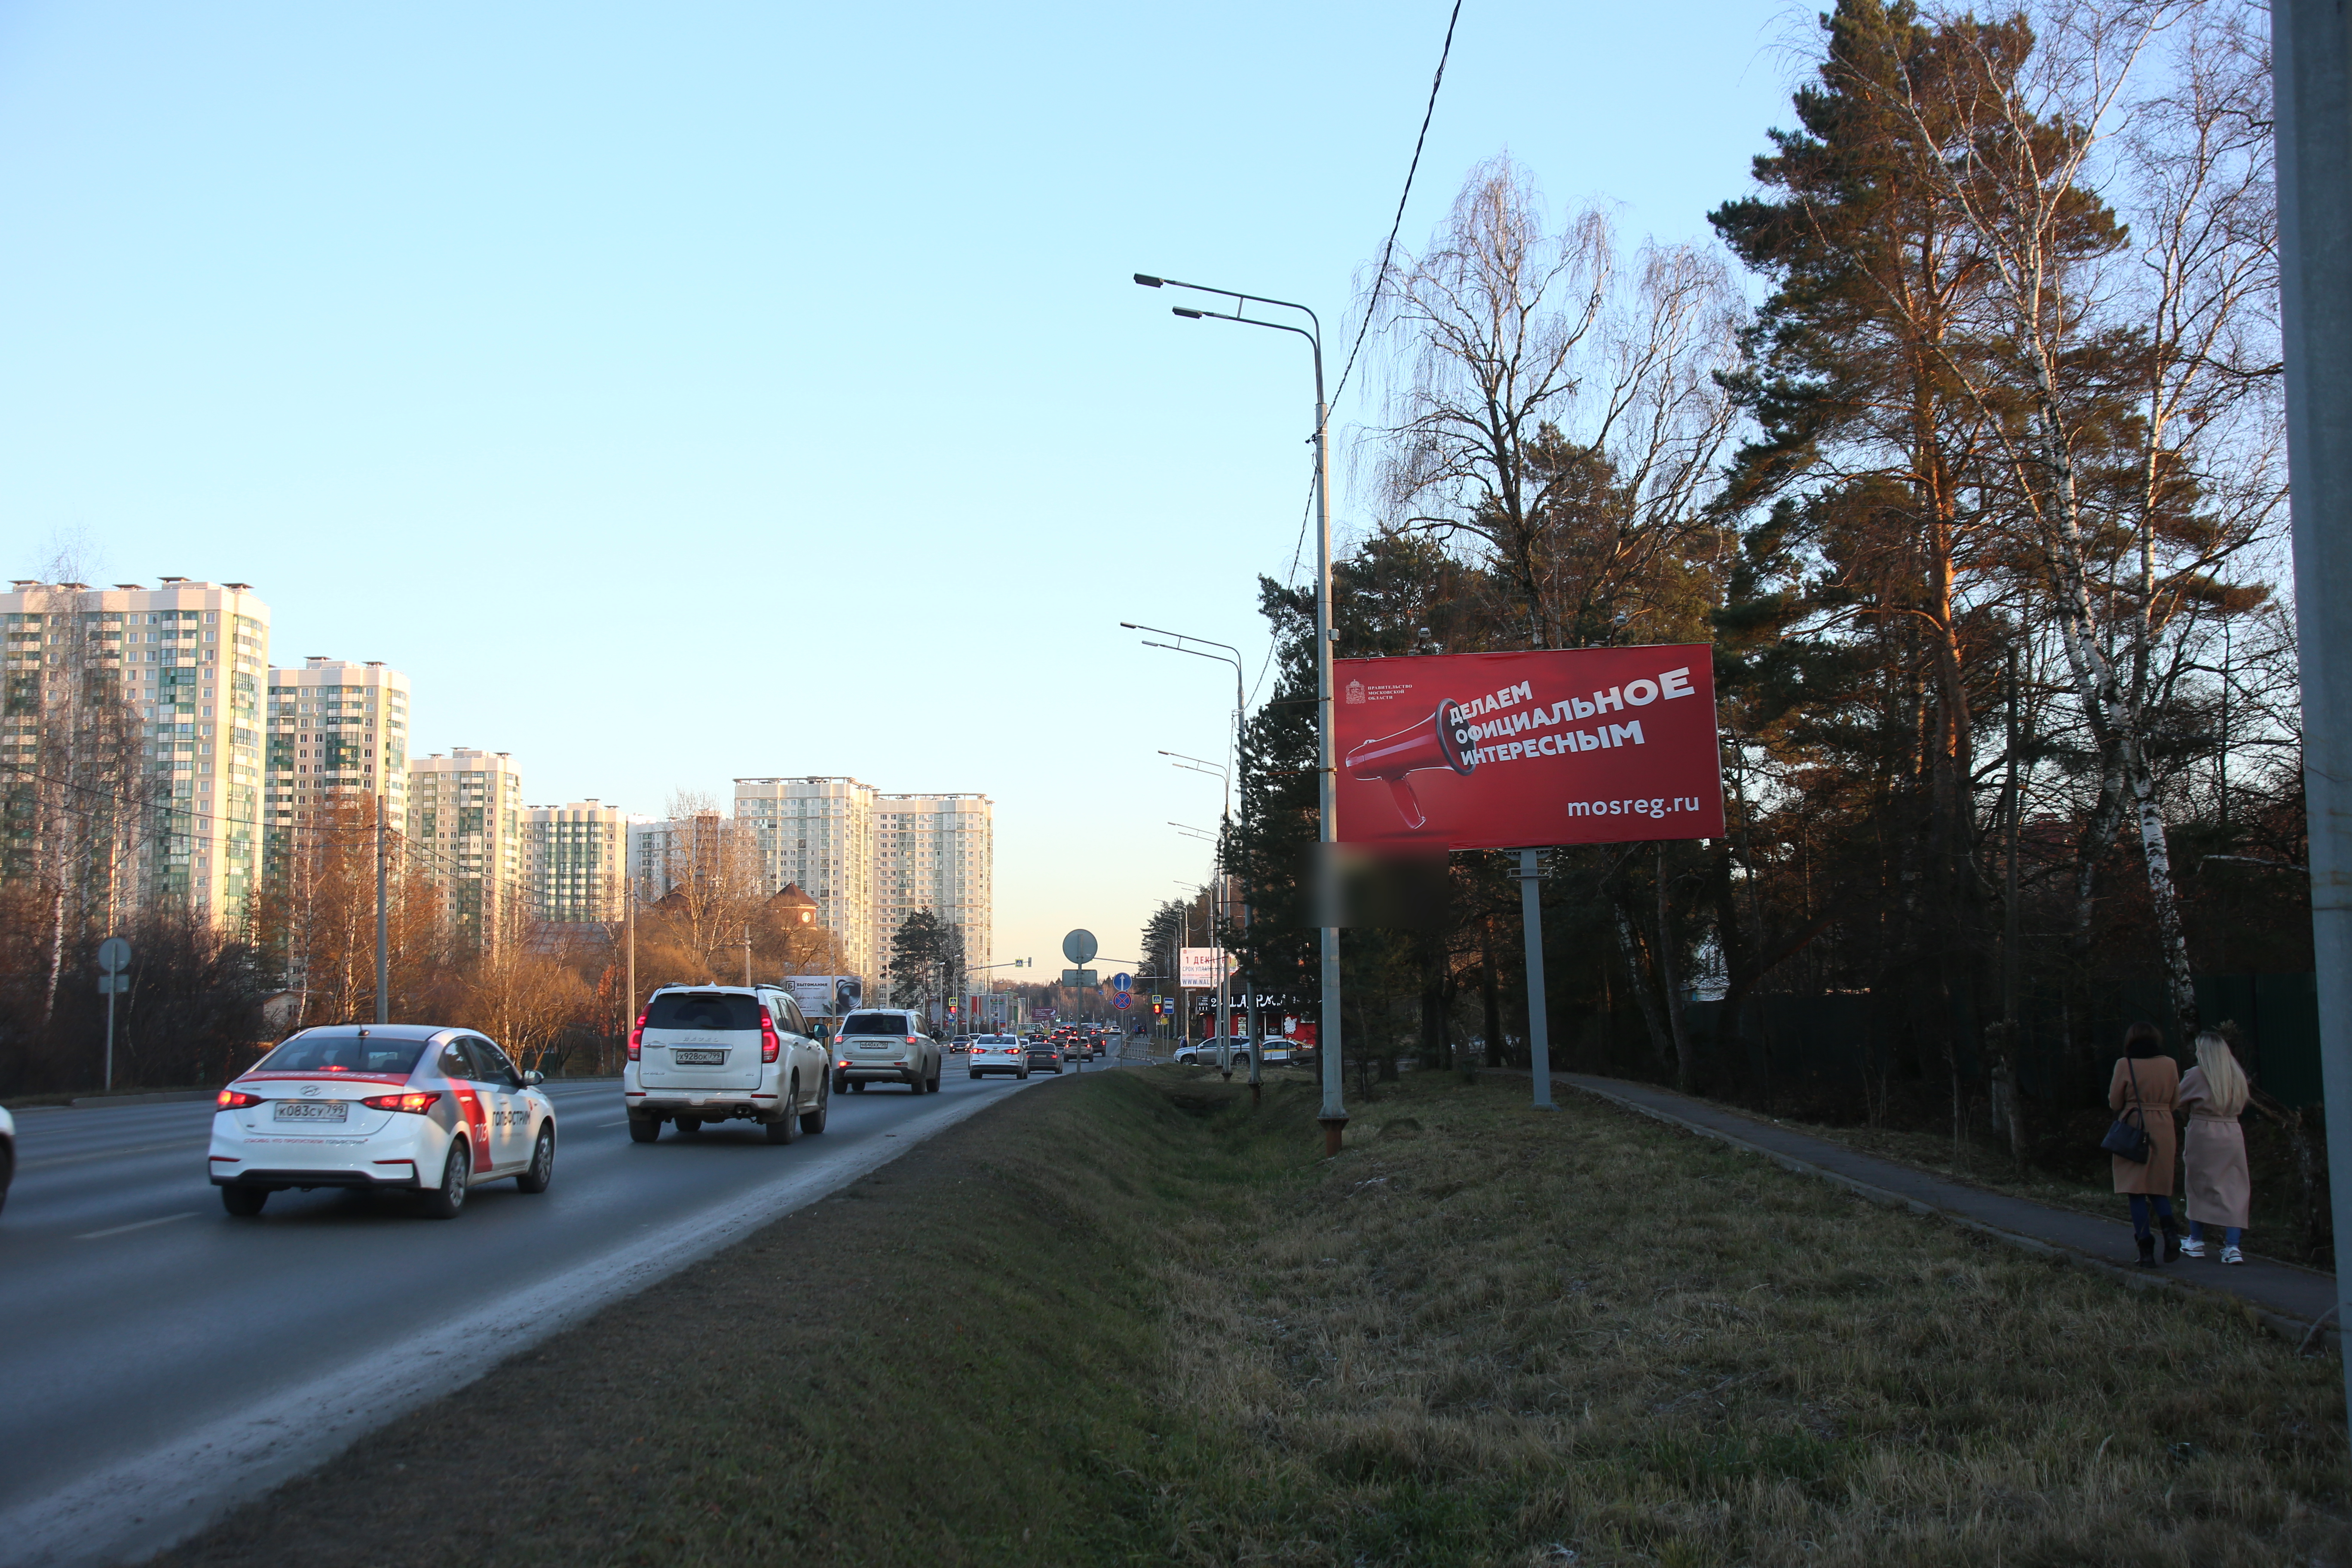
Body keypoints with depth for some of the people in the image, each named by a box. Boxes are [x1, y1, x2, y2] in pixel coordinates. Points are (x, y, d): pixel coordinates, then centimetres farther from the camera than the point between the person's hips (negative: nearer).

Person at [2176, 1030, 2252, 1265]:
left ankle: (2197, 1241, 17)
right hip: (2233, 1134, 4)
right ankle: (2232, 1246, -5)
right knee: (2233, 1190, 3)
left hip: (2202, 1133, -4)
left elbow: (2177, 1100, 0)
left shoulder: (2197, 1075, -9)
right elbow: (2240, 1104, 14)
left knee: (2199, 1187, 9)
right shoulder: (2238, 1076, 5)